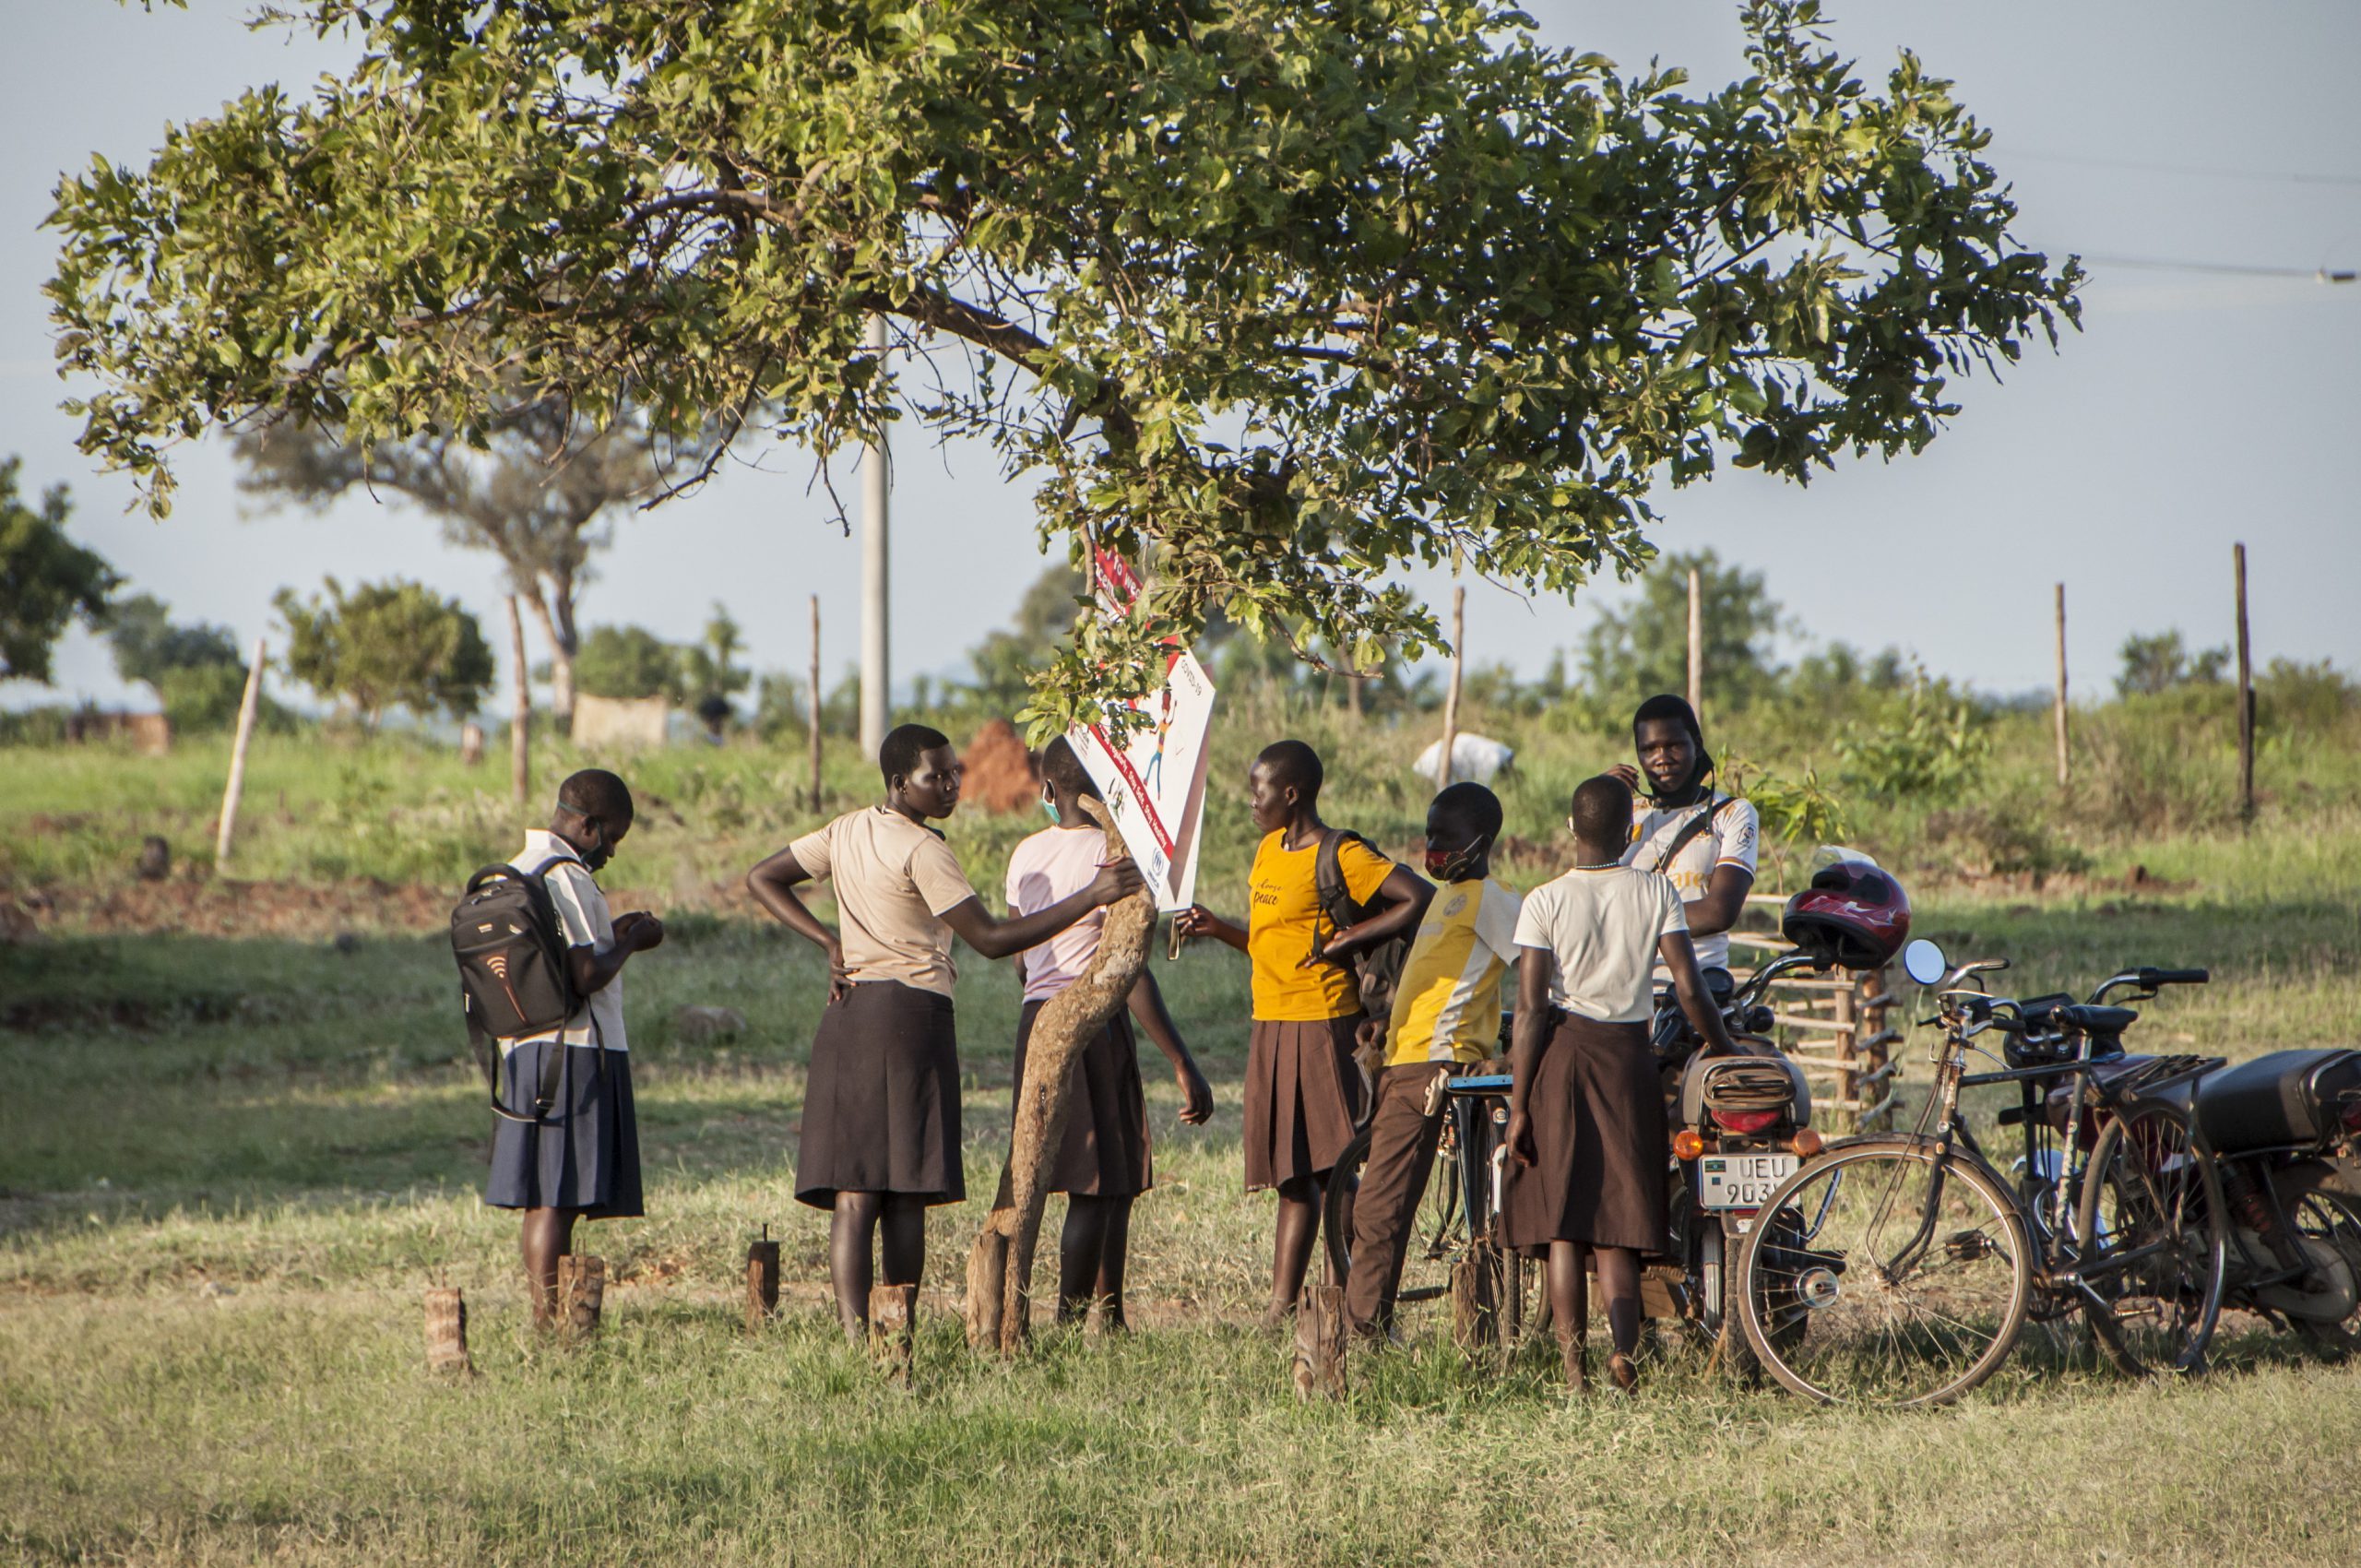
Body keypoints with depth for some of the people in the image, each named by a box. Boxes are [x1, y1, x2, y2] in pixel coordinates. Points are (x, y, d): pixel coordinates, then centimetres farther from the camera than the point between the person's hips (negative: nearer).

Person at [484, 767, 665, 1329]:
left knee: (543, 1196, 11)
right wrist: (630, 942, -4)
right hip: (575, 1051, -9)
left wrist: (612, 933, 17)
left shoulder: (515, 872, 15)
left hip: (525, 1049, 9)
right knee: (558, 1199, -8)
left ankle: (544, 1318, 14)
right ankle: (550, 1322, -9)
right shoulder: (566, 878, -14)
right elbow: (586, 977, -20)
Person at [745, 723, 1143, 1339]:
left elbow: (761, 880, 19)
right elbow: (992, 939, -15)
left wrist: (828, 942, 11)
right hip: (912, 1010, -6)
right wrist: (1091, 896, -17)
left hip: (848, 1009, 6)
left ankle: (854, 1333, -12)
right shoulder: (922, 849, -11)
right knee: (906, 1193, -1)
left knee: (853, 1189, -2)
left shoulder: (847, 831, 12)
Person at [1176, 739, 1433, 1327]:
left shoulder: (1341, 857, -11)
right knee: (1291, 1177, 10)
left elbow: (1421, 898, -19)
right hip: (1270, 1027, 9)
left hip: (1321, 1025, -8)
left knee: (1332, 1168, -9)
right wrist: (1217, 927, 9)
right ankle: (1281, 1308, 12)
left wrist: (1349, 940, -18)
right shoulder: (1269, 850, 15)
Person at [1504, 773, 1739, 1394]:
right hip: (1629, 1058, 1)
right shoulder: (1657, 892, -1)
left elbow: (1531, 1009, -8)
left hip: (1564, 1054, -1)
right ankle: (1624, 1343, -18)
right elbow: (1689, 987, -4)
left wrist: (1519, 1105, -5)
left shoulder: (1545, 901, -5)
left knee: (1564, 1225, 4)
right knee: (1620, 1224, 6)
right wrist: (1720, 1044, 14)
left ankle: (1573, 1369, -2)